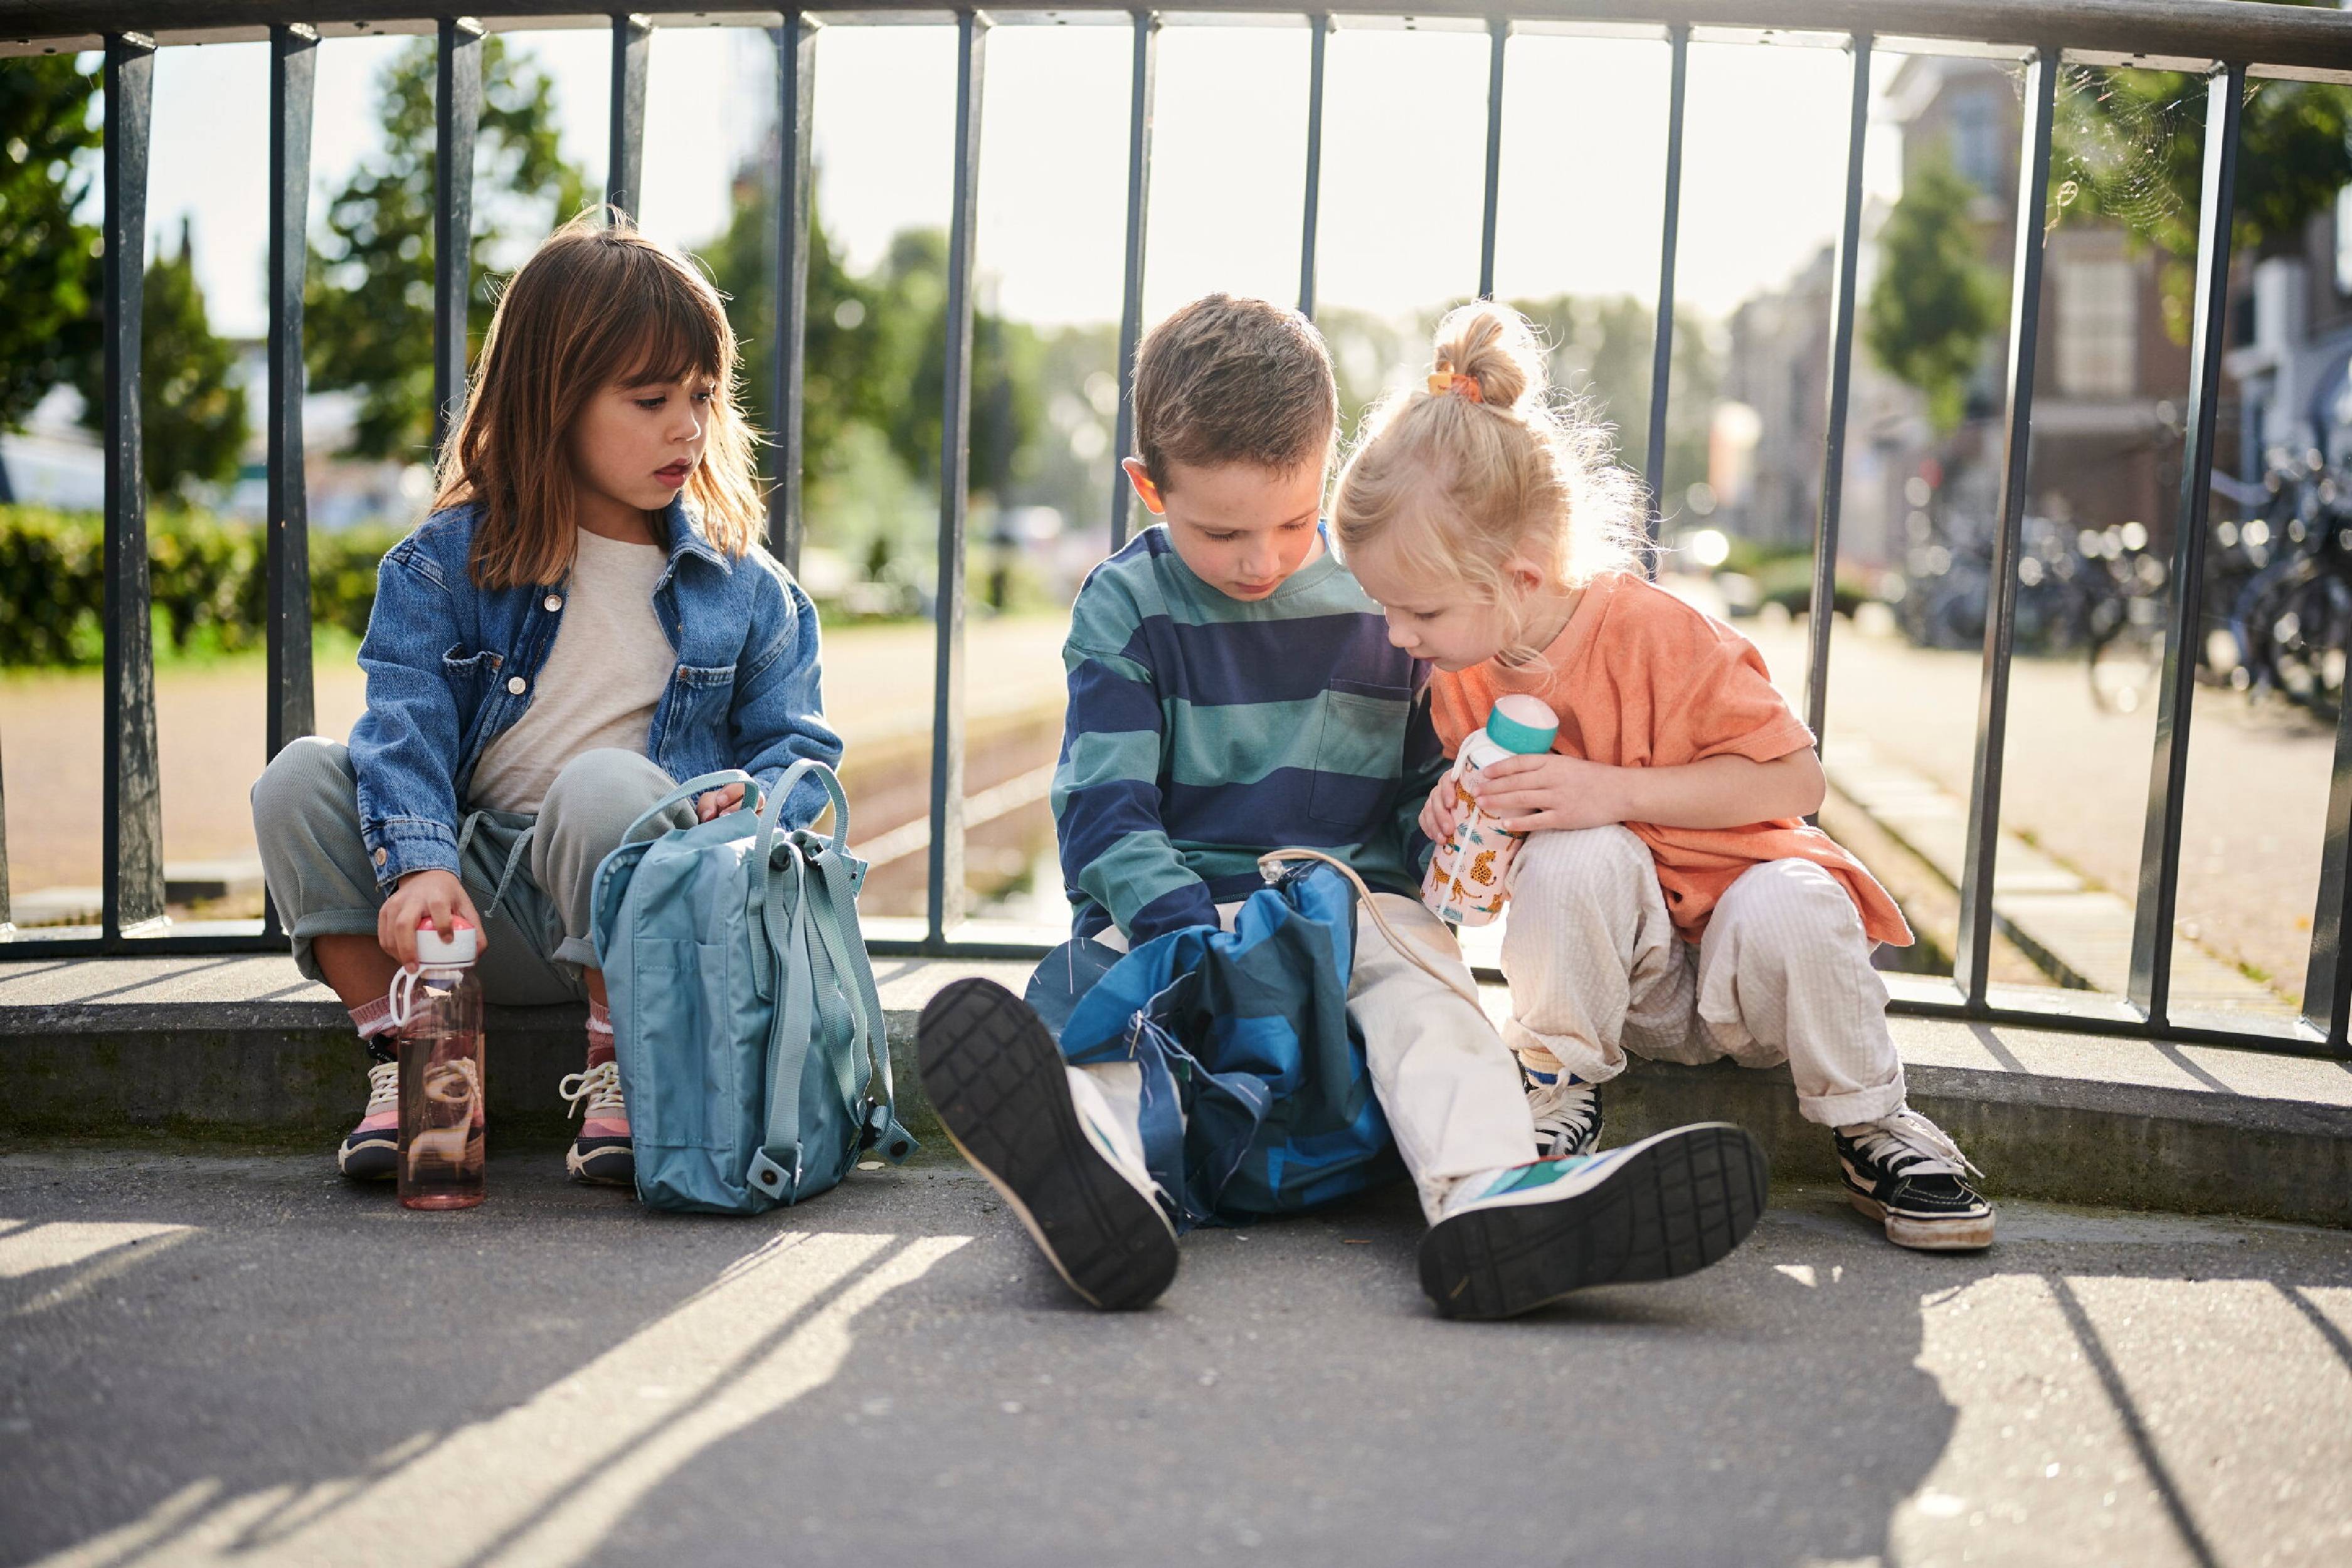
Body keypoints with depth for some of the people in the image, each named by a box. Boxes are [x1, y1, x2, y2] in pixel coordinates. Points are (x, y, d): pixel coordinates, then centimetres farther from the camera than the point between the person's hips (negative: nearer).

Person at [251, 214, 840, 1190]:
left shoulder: (743, 587, 5)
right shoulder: (446, 564, 2)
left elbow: (798, 744, 6)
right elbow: (404, 727, -11)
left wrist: (752, 804, -19)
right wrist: (420, 866, -30)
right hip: (478, 905, 2)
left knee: (603, 781, -33)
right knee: (300, 779, -17)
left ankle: (620, 1075, -18)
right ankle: (403, 1062, -16)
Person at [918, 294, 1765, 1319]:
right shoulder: (1126, 607, 3)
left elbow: (1428, 784, 18)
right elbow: (1104, 810, -5)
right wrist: (1191, 942, -20)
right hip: (1172, 907, -1)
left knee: (1422, 989, -29)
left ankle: (1488, 1196, -56)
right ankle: (1101, 1187, -65)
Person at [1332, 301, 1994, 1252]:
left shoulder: (1653, 635, -20)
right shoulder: (1459, 675, -2)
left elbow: (1796, 781, -20)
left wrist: (1616, 792, -30)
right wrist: (1456, 810, -10)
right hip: (1623, 974, 3)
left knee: (1789, 908, -36)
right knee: (1572, 855, -29)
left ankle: (1871, 1125, -10)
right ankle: (1561, 1085, -12)